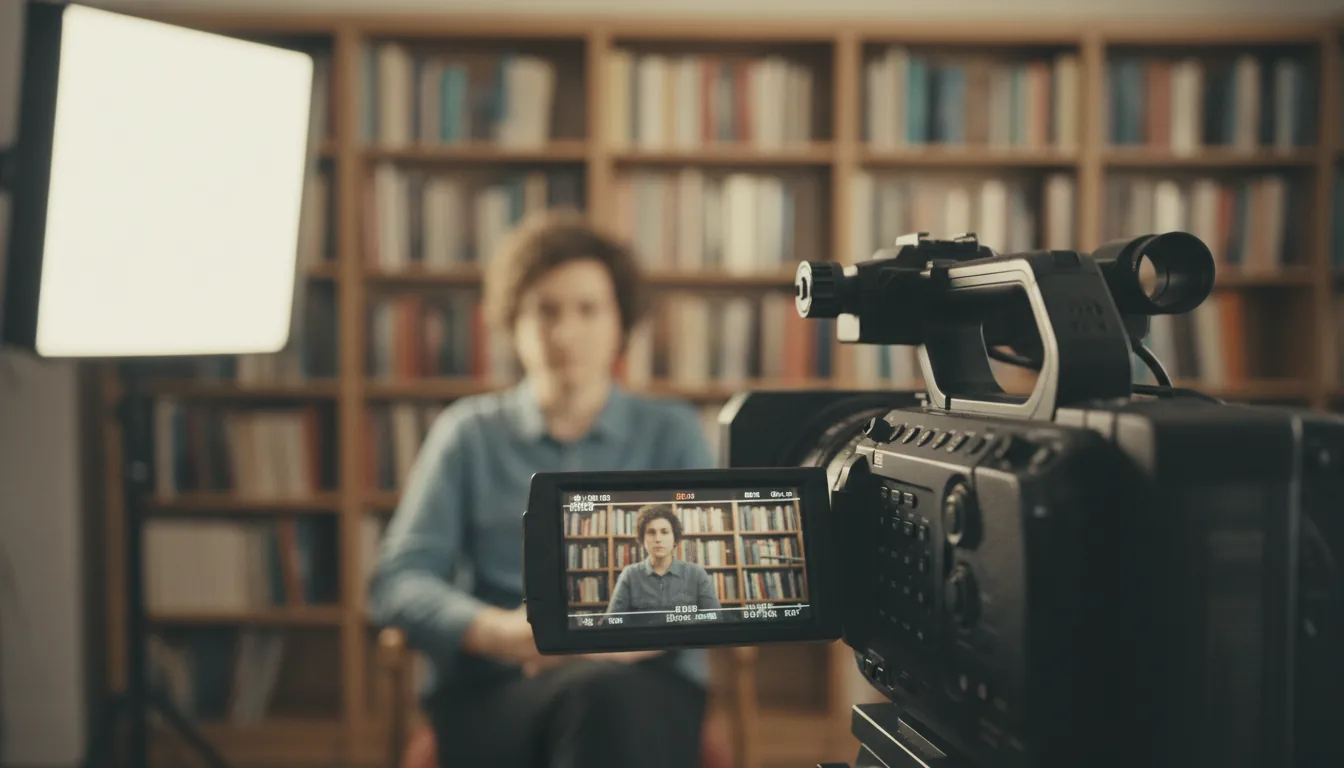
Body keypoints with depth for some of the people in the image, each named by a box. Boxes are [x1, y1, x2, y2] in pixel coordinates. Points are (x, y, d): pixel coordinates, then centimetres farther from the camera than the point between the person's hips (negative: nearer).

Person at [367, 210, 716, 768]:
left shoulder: (672, 432, 16)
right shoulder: (470, 433, 15)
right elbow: (396, 582, 5)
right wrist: (499, 632, -15)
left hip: (644, 687, 1)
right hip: (491, 691, -1)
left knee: (607, 697, -36)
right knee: (590, 690, -36)